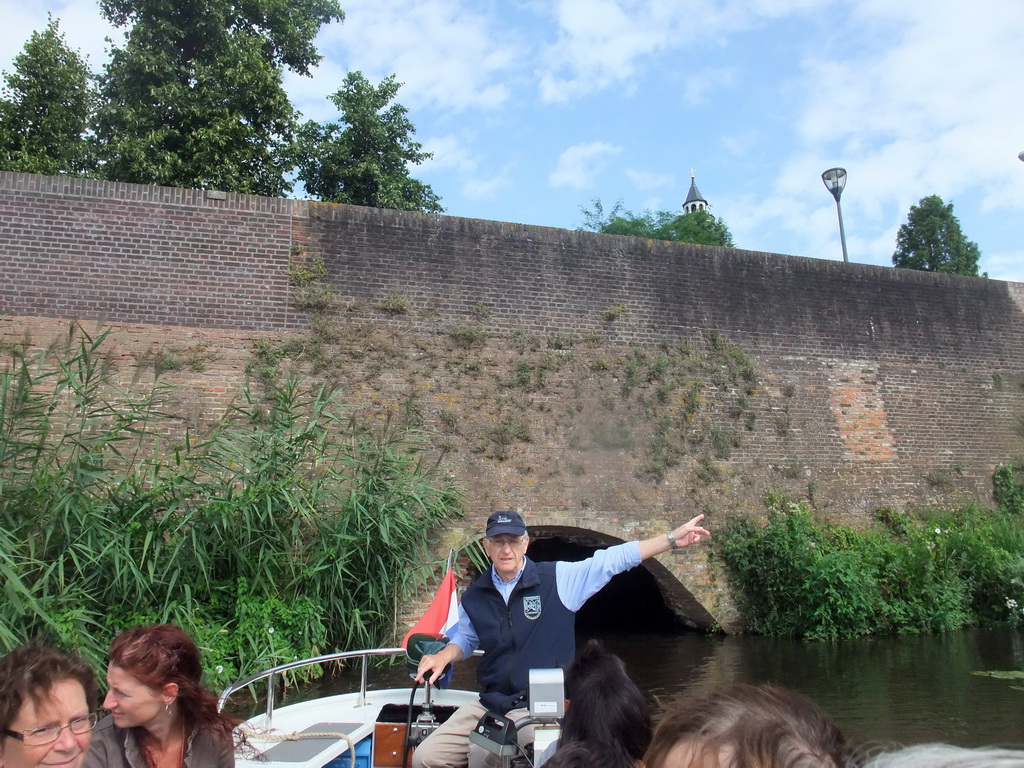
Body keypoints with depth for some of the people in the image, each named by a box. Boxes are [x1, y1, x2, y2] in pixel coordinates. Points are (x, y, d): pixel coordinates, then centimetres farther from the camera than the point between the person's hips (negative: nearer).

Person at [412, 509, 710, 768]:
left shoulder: (558, 579, -6)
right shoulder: (474, 596, 5)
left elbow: (615, 558, -7)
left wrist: (672, 538, -10)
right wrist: (443, 656, 2)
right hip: (488, 704, 5)